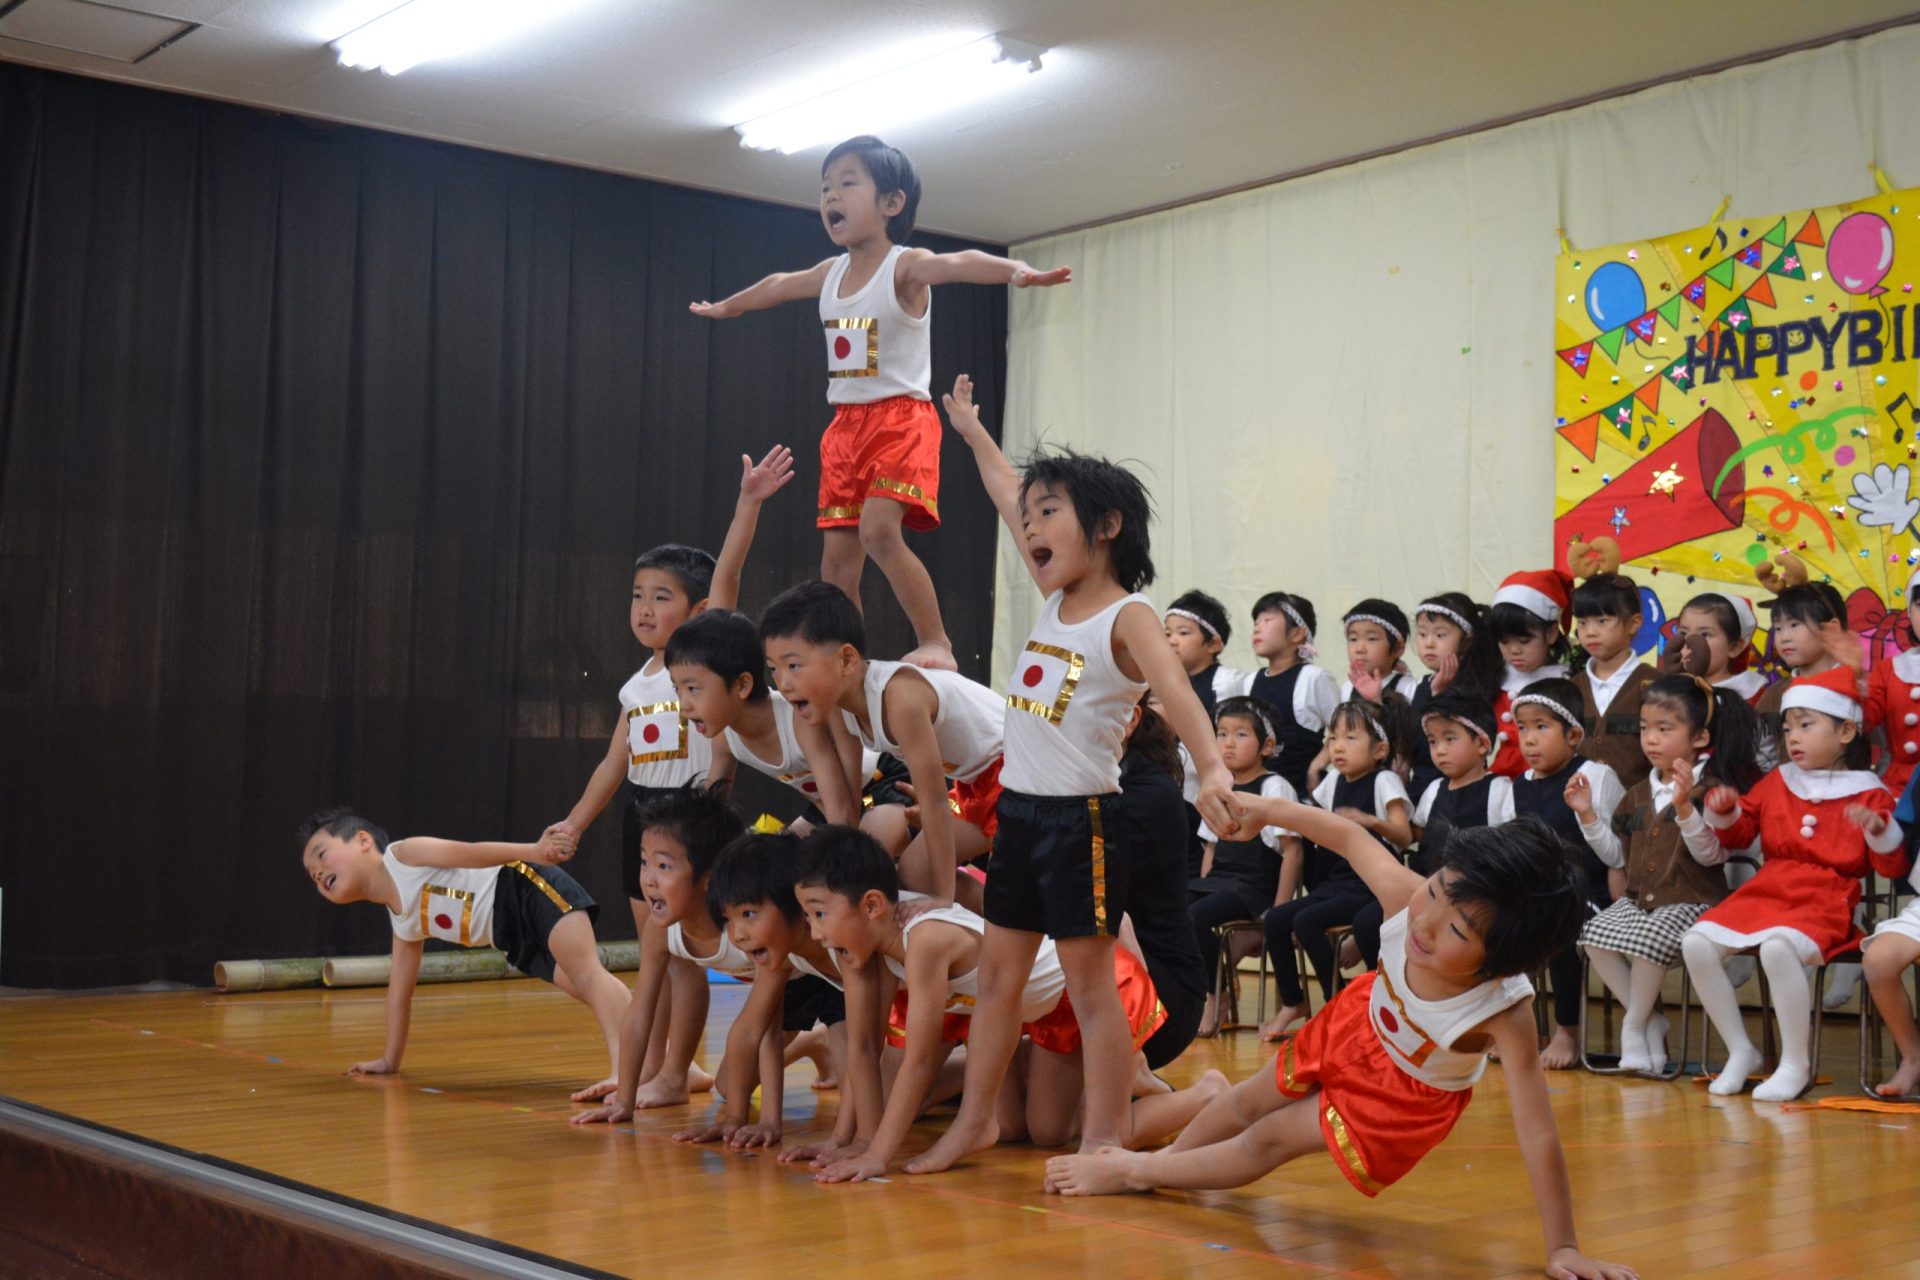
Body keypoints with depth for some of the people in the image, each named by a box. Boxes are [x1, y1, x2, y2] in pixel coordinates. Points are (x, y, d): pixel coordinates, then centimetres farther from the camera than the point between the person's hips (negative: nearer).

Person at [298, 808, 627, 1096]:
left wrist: (535, 852, -27)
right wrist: (389, 1061, 36)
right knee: (582, 987, -12)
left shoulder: (403, 855, -1)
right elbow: (399, 989, 32)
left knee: (585, 972, -26)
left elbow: (471, 853, -14)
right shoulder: (403, 923, 22)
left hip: (530, 889, -8)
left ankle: (623, 1067, -45)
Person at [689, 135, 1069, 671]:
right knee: (837, 552, 4)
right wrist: (724, 307, 50)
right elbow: (777, 286, 31)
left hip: (902, 418, -7)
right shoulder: (831, 273, 10)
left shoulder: (906, 266, -12)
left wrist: (1016, 270, -54)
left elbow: (957, 263, -34)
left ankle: (937, 643, -16)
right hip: (846, 425, 7)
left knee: (879, 529, -26)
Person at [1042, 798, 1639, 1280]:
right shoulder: (1404, 895, -38)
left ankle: (1133, 1172, 30)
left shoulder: (1504, 1014, -45)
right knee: (1252, 1101, 23)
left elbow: (1538, 1136, -44)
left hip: (1408, 1094, -3)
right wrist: (1269, 810, -10)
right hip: (1360, 1021, 3)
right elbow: (1351, 837, -18)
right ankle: (1164, 1159, 51)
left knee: (1267, 1143, 6)